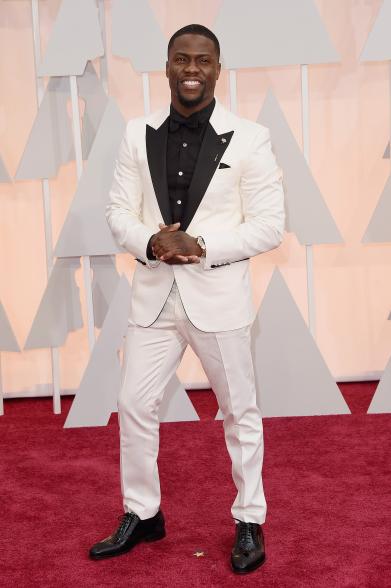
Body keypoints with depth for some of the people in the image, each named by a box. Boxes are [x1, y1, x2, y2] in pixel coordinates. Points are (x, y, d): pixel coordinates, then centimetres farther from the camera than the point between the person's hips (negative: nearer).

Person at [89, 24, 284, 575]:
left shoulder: (249, 138, -8)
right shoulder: (139, 134, 3)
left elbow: (269, 227, -8)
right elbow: (119, 210, 5)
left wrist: (201, 247, -20)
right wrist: (151, 242, -17)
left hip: (219, 295, -3)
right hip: (154, 292, 4)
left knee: (240, 411, 10)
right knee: (134, 405, 10)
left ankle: (249, 522, 29)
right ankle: (142, 515, 30)